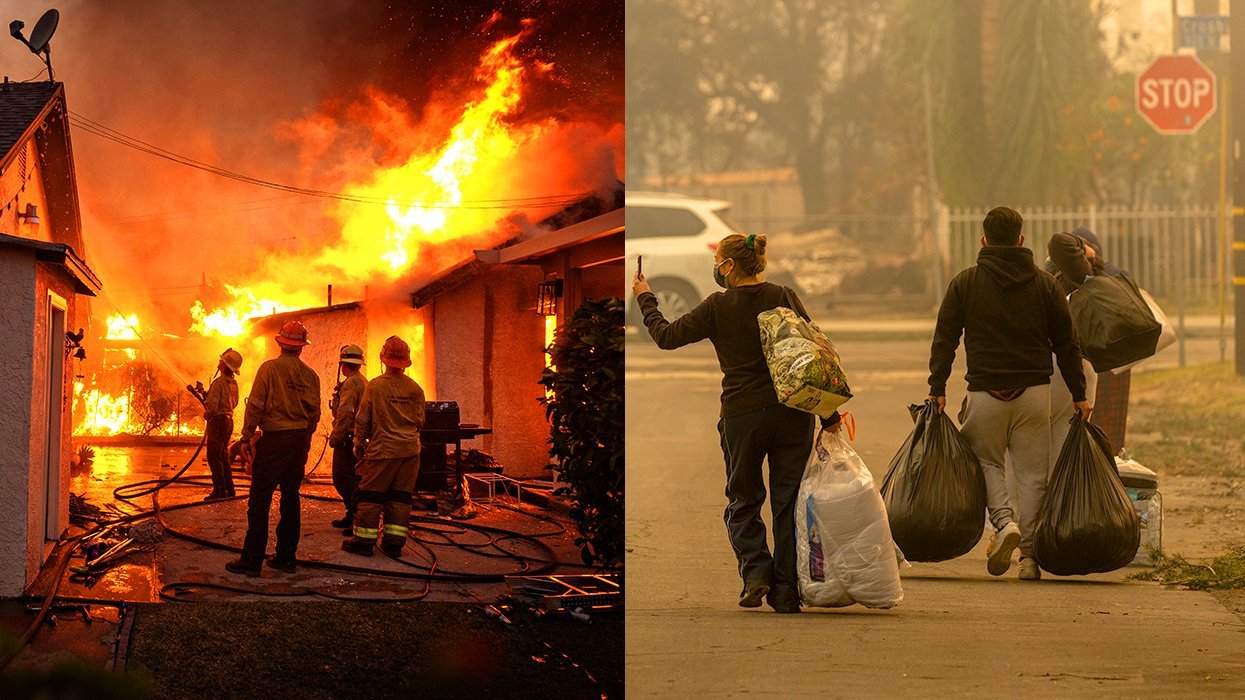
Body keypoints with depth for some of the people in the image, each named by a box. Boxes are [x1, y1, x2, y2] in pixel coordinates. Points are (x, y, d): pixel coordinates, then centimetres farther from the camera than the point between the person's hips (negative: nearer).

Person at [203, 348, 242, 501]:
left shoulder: (219, 383, -20)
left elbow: (212, 407, -25)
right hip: (229, 420, 9)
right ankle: (229, 490, 21)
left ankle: (220, 491, -7)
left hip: (218, 421, -9)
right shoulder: (233, 383, 7)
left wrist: (206, 415, -2)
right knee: (223, 457, 18)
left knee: (214, 458, -4)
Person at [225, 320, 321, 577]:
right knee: (291, 499, 12)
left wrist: (246, 438, -6)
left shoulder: (270, 368, -8)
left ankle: (252, 560, -6)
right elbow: (315, 413, 9)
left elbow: (255, 406, -11)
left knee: (259, 501, -4)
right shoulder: (310, 375, 6)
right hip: (300, 441, 5)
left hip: (274, 440, -5)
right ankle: (286, 557, 15)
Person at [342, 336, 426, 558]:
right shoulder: (415, 388, 1)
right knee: (400, 497, 8)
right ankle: (394, 542, 9)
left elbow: (363, 420, -4)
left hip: (383, 449, -4)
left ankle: (364, 541, 6)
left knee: (370, 495, 4)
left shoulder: (375, 386, -10)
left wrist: (359, 444, 9)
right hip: (410, 450, 4)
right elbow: (419, 420, 9)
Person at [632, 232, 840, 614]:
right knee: (788, 501, 8)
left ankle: (755, 571, -5)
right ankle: (786, 592, 5)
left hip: (742, 414, -2)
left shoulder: (718, 307, -5)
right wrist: (829, 415, 1)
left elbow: (667, 336, 2)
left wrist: (645, 299, 18)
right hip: (792, 412, 2)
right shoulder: (784, 297, 0)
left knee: (743, 500, 15)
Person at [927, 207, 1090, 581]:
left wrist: (938, 389, 2)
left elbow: (944, 339, -1)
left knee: (986, 462, 14)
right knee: (1032, 473, 6)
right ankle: (1029, 555, 4)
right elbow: (1066, 344, 7)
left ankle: (1004, 521, -12)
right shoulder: (1045, 284, 5)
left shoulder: (965, 283, 1)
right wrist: (1078, 395, 12)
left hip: (985, 392, -1)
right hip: (1035, 390, 1)